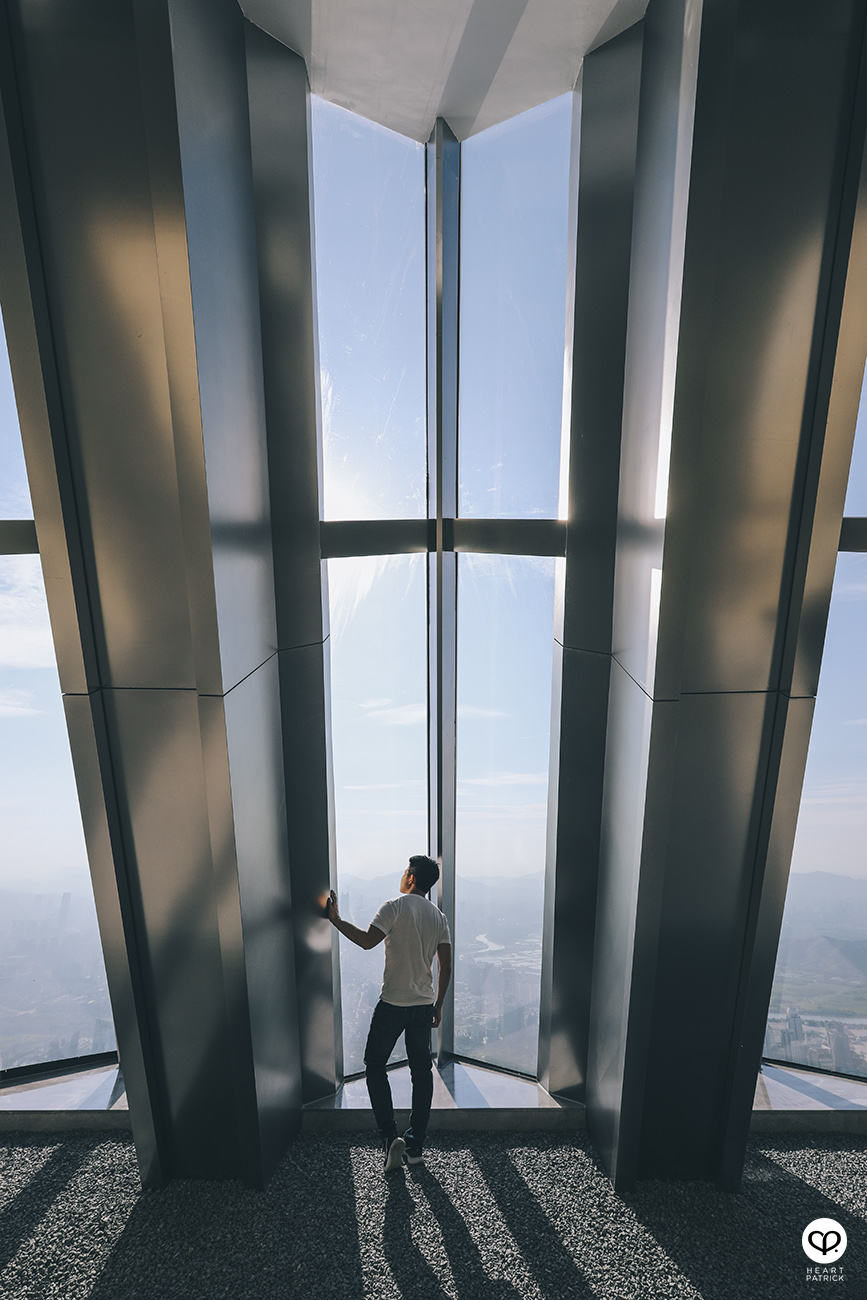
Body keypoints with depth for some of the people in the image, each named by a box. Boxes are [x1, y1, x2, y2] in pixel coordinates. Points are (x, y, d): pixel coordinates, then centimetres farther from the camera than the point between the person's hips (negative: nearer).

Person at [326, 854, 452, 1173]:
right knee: (421, 1070, 16)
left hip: (393, 1003, -5)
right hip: (424, 1005, 5)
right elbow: (445, 966, 5)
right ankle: (415, 1145, 24)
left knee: (375, 1065, 13)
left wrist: (335, 918, -14)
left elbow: (368, 940, -22)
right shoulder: (438, 916, 4)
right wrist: (438, 1005, 15)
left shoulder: (396, 906, -14)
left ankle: (390, 1137, 6)